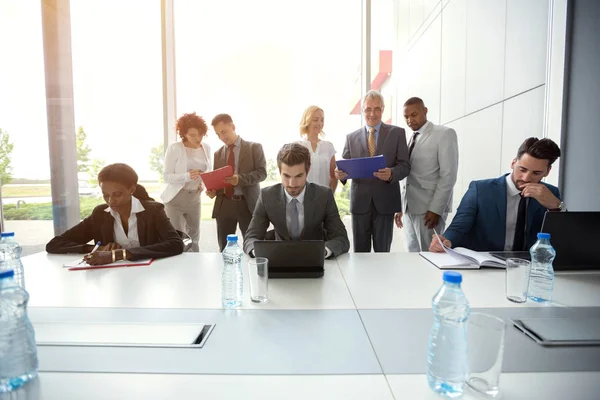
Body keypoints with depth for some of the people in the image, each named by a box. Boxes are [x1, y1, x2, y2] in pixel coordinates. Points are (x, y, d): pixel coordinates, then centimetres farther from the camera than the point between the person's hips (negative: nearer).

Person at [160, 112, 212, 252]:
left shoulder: (206, 147, 2)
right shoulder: (174, 148, -12)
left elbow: (209, 171, 14)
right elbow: (167, 176, -14)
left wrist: (204, 184, -6)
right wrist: (187, 176, -31)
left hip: (194, 198, 4)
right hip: (176, 198, -4)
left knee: (194, 237, 14)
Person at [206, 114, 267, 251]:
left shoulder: (254, 147, 3)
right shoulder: (218, 154, 15)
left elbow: (262, 172, -7)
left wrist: (240, 179, -22)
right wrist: (212, 190, -4)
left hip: (248, 204, -3)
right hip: (224, 205, 4)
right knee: (224, 249, 8)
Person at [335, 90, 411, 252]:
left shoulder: (397, 133, 5)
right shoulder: (351, 137, 10)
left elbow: (405, 165, -1)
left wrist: (391, 173, -23)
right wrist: (341, 174, -17)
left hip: (385, 201, -1)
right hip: (359, 201, 2)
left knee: (382, 252, 8)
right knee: (360, 252, 10)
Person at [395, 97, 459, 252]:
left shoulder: (445, 134, -4)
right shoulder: (409, 139, 15)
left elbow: (448, 175, -11)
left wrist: (435, 209, -17)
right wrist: (400, 207, 11)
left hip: (429, 209, -6)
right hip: (408, 208, 6)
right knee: (413, 254, 11)